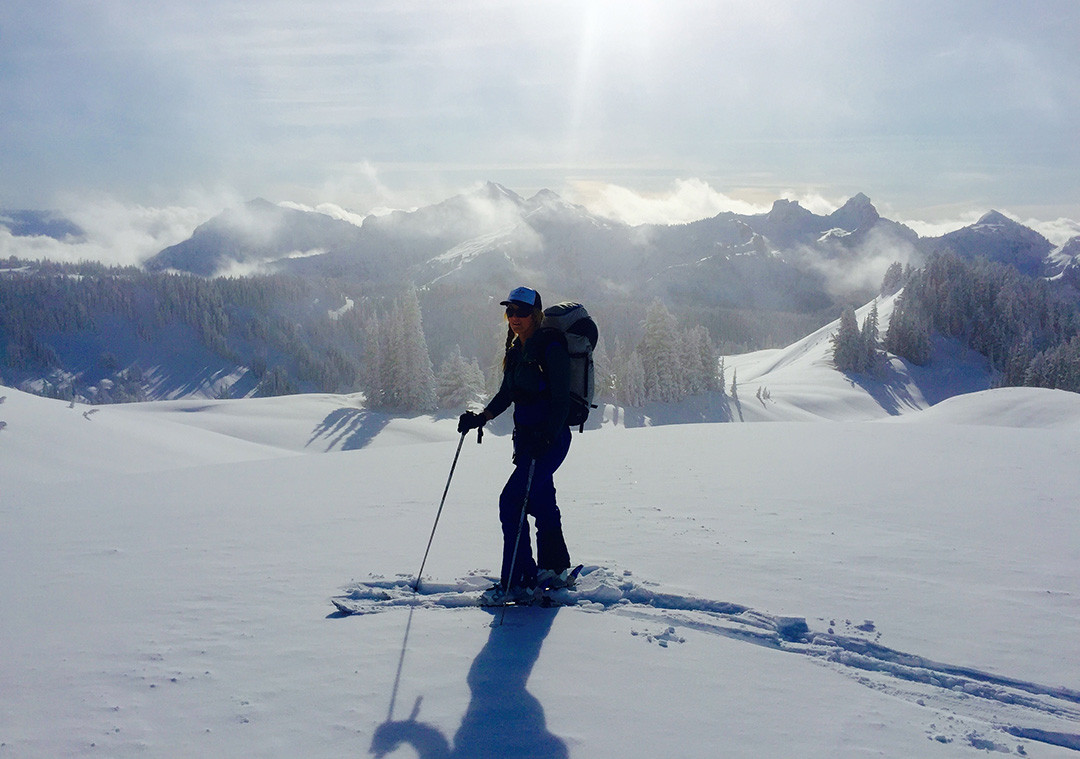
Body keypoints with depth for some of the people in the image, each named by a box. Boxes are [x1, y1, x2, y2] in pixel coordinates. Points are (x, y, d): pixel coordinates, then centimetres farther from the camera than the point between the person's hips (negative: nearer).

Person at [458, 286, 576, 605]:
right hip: (527, 437, 9)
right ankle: (555, 571, 31)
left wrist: (545, 437, -26)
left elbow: (561, 400, -18)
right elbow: (506, 395, 17)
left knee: (511, 502, -12)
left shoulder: (551, 347, -14)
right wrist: (481, 417, 2)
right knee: (541, 502, 16)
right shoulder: (516, 351, 11)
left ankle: (517, 582, -4)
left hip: (550, 439, -9)